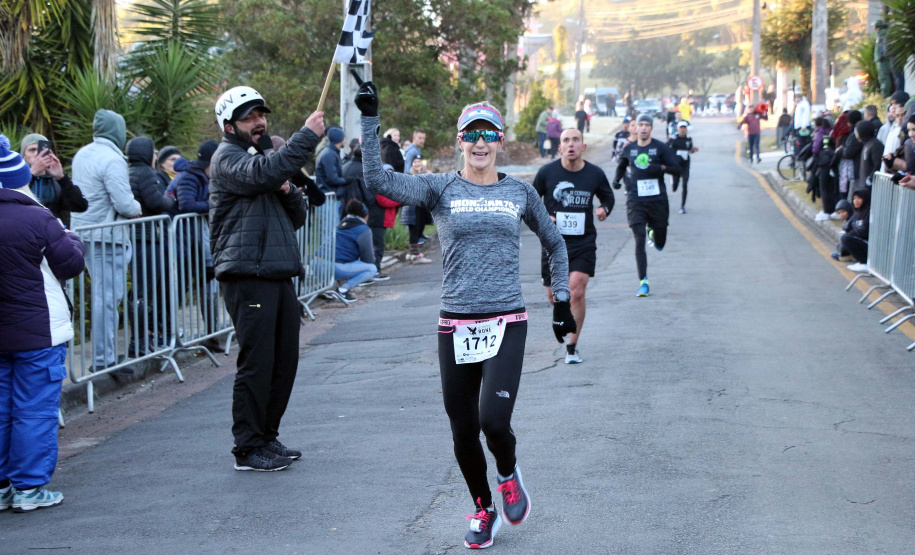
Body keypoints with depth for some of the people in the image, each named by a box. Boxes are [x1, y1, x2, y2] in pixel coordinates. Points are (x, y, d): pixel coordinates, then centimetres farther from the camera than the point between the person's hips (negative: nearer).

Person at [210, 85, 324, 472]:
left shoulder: (266, 156, 24)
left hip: (279, 276, 9)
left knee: (285, 360, 10)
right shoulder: (227, 158, -3)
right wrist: (307, 136, -25)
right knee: (257, 363, -8)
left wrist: (288, 191, 0)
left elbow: (297, 218, 22)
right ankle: (247, 449, -1)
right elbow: (262, 174, -26)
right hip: (248, 277, -9)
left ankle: (266, 437, 21)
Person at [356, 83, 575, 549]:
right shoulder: (441, 189, 2)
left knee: (494, 420, -17)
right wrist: (370, 120, -17)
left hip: (507, 323, -1)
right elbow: (378, 181, -13)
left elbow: (554, 243, 22)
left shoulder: (519, 192, 8)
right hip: (455, 326, 1)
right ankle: (483, 510, 30)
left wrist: (562, 299, 15)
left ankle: (509, 474, 17)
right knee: (463, 431, 6)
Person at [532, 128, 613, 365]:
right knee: (554, 295, 7)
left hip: (583, 242, -1)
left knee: (577, 292, -15)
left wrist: (604, 209, -5)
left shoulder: (595, 174, -1)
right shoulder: (547, 172, -4)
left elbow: (608, 196, 17)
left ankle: (572, 347, -3)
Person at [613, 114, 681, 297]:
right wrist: (617, 178, 9)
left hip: (657, 200, 0)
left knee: (660, 244, 8)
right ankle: (643, 282, -8)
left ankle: (652, 232, 46)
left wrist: (660, 167, -19)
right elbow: (622, 165, 28)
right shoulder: (629, 148, 8)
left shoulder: (660, 147, 1)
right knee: (639, 241, -10)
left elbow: (677, 169, -2)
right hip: (635, 201, 0)